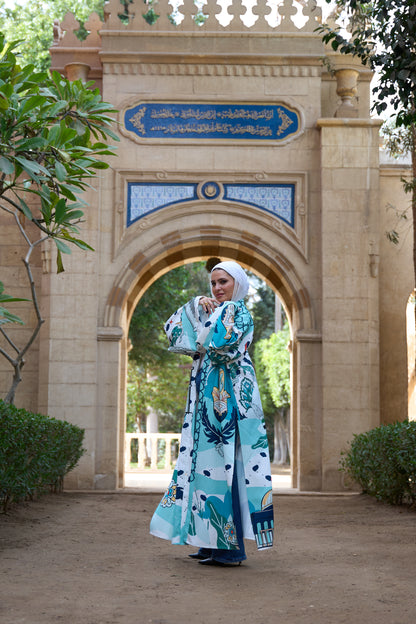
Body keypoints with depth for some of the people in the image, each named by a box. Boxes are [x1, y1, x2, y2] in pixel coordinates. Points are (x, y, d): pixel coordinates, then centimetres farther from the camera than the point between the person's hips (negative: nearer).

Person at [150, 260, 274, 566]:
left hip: (229, 395, -8)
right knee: (206, 459, 7)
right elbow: (173, 328, 17)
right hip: (207, 394, 8)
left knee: (225, 460, -11)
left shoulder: (240, 313, -4)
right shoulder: (212, 312, 20)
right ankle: (213, 541, 12)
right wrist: (197, 305, 4)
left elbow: (222, 346, -19)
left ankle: (232, 546, -9)